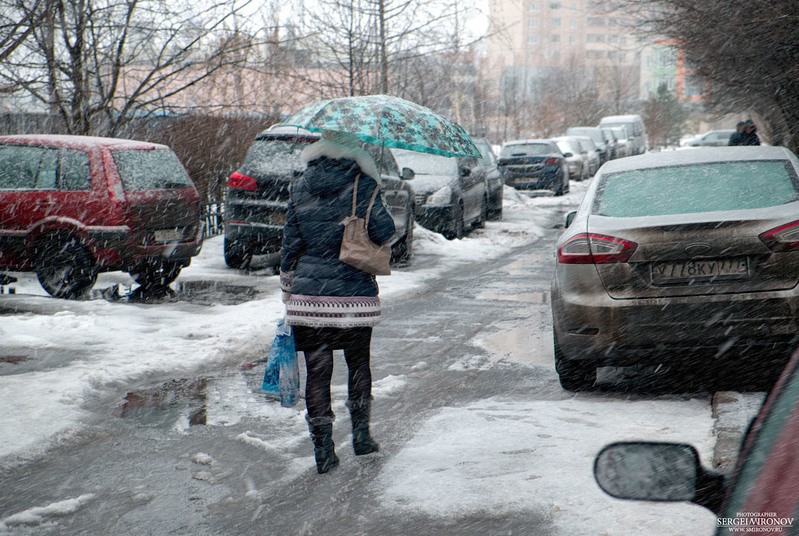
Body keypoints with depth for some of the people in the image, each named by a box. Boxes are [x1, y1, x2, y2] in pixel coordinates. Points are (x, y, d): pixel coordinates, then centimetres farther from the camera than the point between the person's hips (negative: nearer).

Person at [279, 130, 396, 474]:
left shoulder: (301, 188, 5)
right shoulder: (362, 185, -4)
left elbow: (290, 243, 7)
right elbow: (384, 232, -11)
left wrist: (288, 288, 15)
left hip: (308, 293, 2)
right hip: (354, 293, -1)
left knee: (317, 369, 4)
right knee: (358, 364, 17)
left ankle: (323, 449, 4)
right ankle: (361, 434, 24)